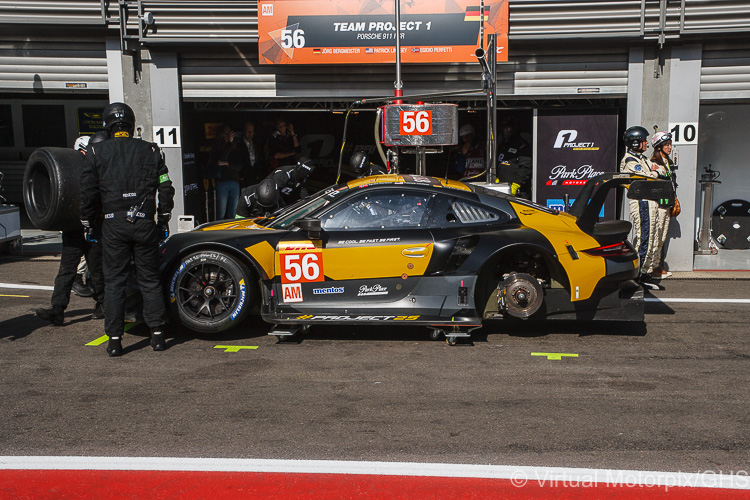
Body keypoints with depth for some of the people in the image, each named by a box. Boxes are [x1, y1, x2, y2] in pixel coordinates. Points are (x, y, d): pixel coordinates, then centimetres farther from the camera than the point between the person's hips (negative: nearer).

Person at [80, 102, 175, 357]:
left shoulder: (96, 152, 2)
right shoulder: (150, 150, 6)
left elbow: (88, 192, 1)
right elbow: (166, 188, 7)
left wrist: (87, 223, 13)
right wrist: (163, 219, 17)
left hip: (114, 224, -1)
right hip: (144, 223, 1)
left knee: (113, 282, 6)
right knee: (150, 280, 10)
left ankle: (115, 339, 8)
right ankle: (157, 334, 11)